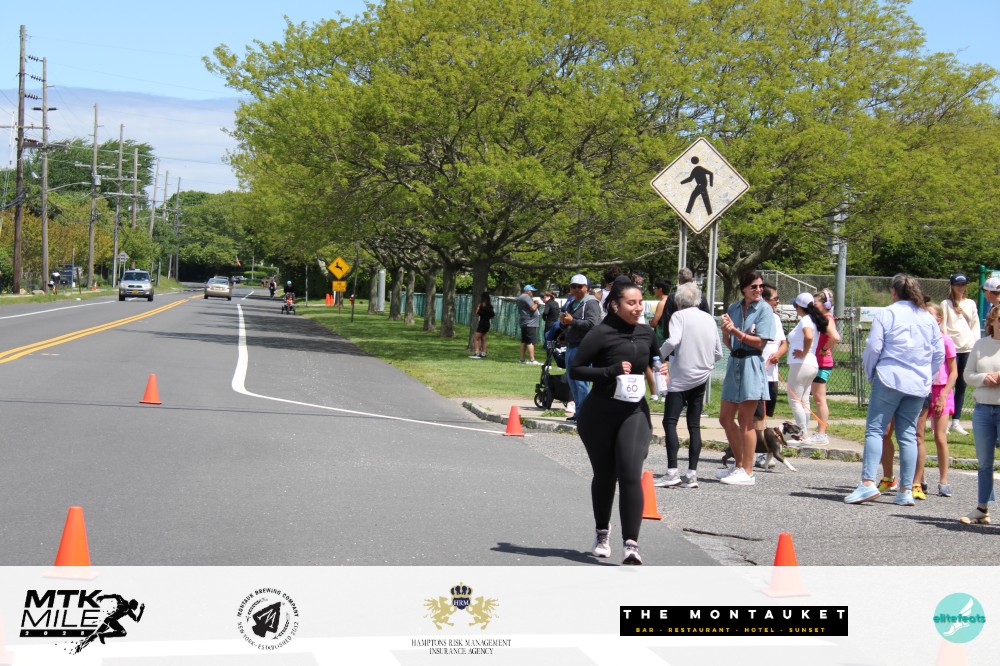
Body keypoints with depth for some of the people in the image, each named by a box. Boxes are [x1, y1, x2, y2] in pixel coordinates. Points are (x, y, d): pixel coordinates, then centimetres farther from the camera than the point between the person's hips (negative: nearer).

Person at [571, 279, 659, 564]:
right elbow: (576, 368, -9)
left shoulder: (646, 334, 6)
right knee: (604, 476, 12)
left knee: (631, 475, -14)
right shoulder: (601, 334, -10)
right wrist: (611, 371, -20)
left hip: (635, 412, 2)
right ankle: (602, 532, 36)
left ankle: (630, 543, -16)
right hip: (600, 413, -2)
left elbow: (656, 359, 27)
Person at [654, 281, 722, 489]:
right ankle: (692, 474, 5)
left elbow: (673, 340, -23)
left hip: (681, 376, -6)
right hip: (701, 377, 6)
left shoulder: (679, 316, -6)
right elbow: (718, 353, 10)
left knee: (670, 421, -7)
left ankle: (672, 472, -17)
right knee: (694, 425, 8)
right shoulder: (709, 319, 10)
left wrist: (659, 357, -8)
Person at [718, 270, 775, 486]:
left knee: (745, 420, -4)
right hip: (734, 363, 7)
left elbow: (760, 342, -12)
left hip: (752, 365, -7)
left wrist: (736, 331, -18)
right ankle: (739, 465, 23)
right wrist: (725, 330, -7)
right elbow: (727, 343, 13)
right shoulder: (734, 308, 11)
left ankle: (747, 472, 2)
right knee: (725, 418, 10)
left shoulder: (764, 309, -6)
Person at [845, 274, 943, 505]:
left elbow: (873, 348, -5)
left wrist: (870, 374, 10)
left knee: (875, 429, -4)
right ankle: (906, 491, 5)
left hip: (890, 378, -4)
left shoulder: (886, 314, -1)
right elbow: (939, 353, 12)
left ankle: (868, 482, -18)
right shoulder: (929, 318, 12)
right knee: (908, 435, 8)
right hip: (919, 386, 4)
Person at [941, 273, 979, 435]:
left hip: (968, 348, 4)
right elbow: (941, 325, -3)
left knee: (961, 386, 6)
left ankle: (956, 422, 10)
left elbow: (975, 325, 15)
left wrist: (976, 343, 5)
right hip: (952, 348, -4)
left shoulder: (971, 303, 14)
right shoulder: (946, 304, 2)